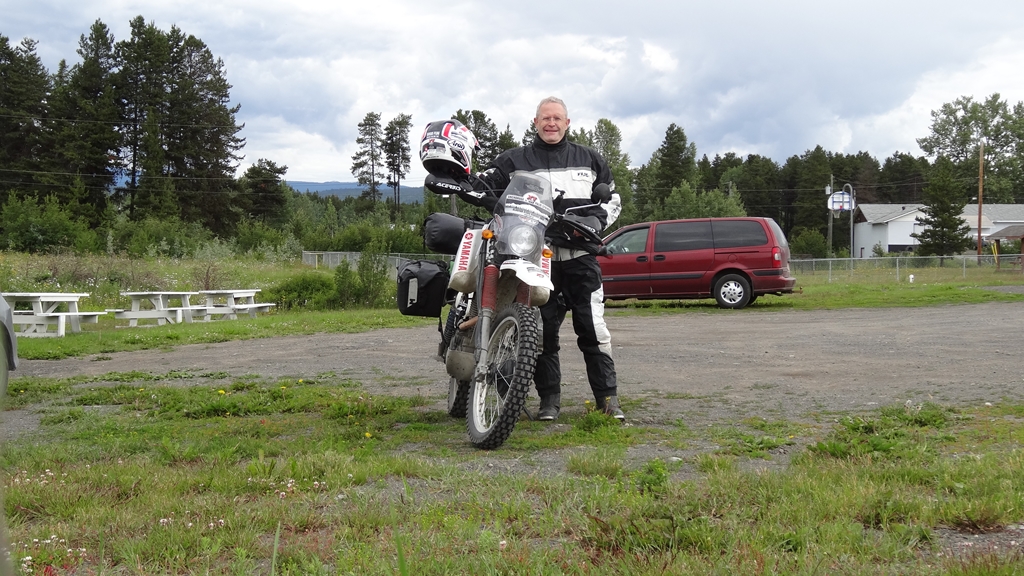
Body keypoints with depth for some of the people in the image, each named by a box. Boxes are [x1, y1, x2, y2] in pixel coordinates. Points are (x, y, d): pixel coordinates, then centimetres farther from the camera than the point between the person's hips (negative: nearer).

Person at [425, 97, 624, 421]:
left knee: (593, 327, -4)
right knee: (543, 331, 3)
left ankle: (608, 397, 3)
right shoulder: (514, 160, 11)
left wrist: (598, 220, 0)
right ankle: (549, 399, 12)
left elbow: (612, 198, 21)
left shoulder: (589, 159, 15)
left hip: (580, 255, 0)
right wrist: (451, 180, -15)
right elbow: (481, 186, 4)